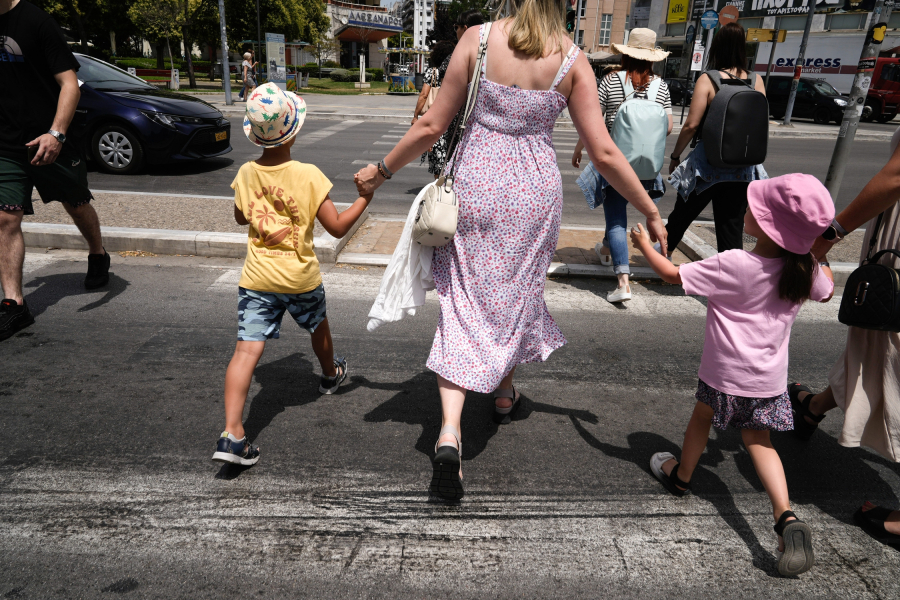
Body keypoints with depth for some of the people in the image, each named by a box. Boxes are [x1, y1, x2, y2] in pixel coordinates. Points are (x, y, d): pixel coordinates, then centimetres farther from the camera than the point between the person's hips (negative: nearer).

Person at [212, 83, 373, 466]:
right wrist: (365, 198, -2)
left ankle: (232, 434, -13)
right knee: (318, 327, 27)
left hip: (257, 279, 2)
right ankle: (330, 375, 54)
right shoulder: (308, 176, -14)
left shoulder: (246, 174, -1)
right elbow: (337, 227, -12)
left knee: (247, 349, -5)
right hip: (301, 277, -1)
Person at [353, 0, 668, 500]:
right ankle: (504, 397, 43)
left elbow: (433, 126, -6)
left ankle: (450, 432, -6)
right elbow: (604, 154, -7)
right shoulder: (572, 60, -6)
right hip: (533, 194, 1)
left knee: (465, 304, 6)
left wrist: (382, 171, 7)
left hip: (474, 185, 0)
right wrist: (651, 212, 4)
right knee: (515, 298, 21)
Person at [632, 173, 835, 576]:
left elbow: (672, 275, -15)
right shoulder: (806, 270, -7)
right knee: (758, 438, 16)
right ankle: (786, 517, 0)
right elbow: (827, 291, 17)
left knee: (702, 417, 21)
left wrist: (644, 244, 0)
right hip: (770, 376, 4)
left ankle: (681, 475, 45)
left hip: (727, 373, -4)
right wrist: (817, 260, 30)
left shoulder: (732, 265, -24)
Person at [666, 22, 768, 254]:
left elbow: (691, 125, -13)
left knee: (680, 217, 15)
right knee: (732, 229, 8)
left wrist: (675, 156, -1)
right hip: (743, 169, 3)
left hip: (708, 164, -3)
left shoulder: (708, 80, -9)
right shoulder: (756, 81, 2)